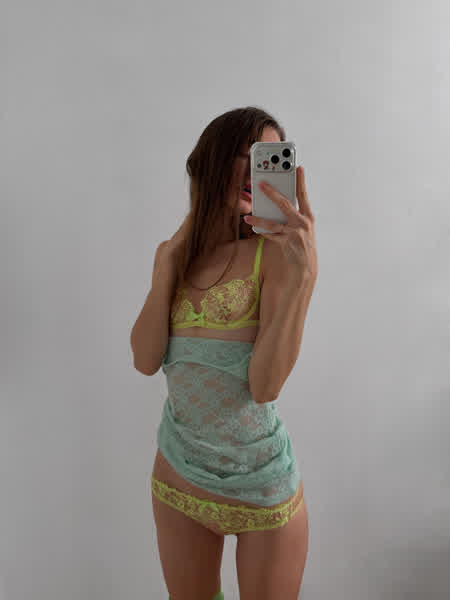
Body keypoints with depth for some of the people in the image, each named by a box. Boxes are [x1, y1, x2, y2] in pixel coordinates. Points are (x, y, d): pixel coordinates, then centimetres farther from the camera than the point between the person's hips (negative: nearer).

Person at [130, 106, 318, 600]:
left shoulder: (274, 252, -14)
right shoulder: (177, 254, 1)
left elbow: (266, 385, -23)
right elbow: (146, 361, -7)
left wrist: (302, 274, -33)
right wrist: (166, 265, -13)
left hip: (261, 489, -4)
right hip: (178, 476, 5)